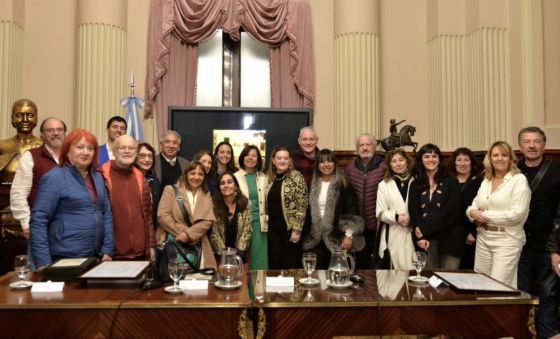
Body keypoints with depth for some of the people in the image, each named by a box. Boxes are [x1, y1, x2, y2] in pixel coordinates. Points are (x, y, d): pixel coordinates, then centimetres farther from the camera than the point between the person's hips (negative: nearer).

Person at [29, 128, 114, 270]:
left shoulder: (97, 177, 9)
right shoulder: (54, 177, -9)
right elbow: (38, 220, -13)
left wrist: (108, 250, 4)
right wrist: (43, 262, -17)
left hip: (95, 257, 6)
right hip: (64, 258, -6)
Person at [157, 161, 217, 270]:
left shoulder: (206, 195, 15)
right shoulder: (171, 190, 6)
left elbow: (208, 221, 2)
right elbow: (162, 216, -5)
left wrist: (188, 234, -13)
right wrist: (181, 233, -12)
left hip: (197, 247, 3)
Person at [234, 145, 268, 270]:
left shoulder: (263, 178, 11)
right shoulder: (235, 177, 0)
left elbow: (266, 201, 15)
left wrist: (268, 219, 9)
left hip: (259, 223, 3)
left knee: (259, 261, 6)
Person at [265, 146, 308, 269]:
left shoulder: (297, 177, -8)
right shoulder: (268, 177, 7)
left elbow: (302, 206, -11)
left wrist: (297, 229, -14)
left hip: (290, 227, -4)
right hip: (272, 228, 5)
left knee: (291, 266, 4)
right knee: (274, 265, 12)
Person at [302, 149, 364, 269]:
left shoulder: (344, 184, -3)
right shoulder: (313, 185, 10)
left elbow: (351, 210, -8)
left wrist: (349, 235, -15)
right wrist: (305, 234, 12)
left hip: (336, 236, -4)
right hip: (316, 237, 4)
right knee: (317, 270, 7)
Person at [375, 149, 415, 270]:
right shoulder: (384, 185, 8)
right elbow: (380, 213, 2)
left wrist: (413, 219, -14)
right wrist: (396, 217, -15)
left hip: (414, 235, 0)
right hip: (393, 237, 0)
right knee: (395, 272, 1)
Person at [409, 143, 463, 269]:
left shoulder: (451, 182, 4)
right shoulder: (415, 185, 11)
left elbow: (450, 212, -7)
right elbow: (413, 213, 3)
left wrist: (424, 229, -10)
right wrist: (420, 237, -12)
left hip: (449, 240, -2)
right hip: (426, 241, 2)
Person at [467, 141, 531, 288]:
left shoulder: (519, 179, -5)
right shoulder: (486, 181, 13)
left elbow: (517, 214, -15)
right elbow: (473, 207, 13)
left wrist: (486, 215, -11)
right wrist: (473, 212, -11)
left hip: (507, 239, -6)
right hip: (483, 238, 6)